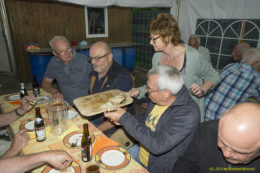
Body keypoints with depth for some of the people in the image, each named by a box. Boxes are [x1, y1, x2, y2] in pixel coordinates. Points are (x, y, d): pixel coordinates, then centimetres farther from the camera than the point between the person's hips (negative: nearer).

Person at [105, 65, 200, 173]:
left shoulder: (188, 113, -31)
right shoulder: (158, 98, -9)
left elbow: (158, 145, -36)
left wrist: (125, 118, -30)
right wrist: (122, 119, -7)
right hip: (140, 151, 6)